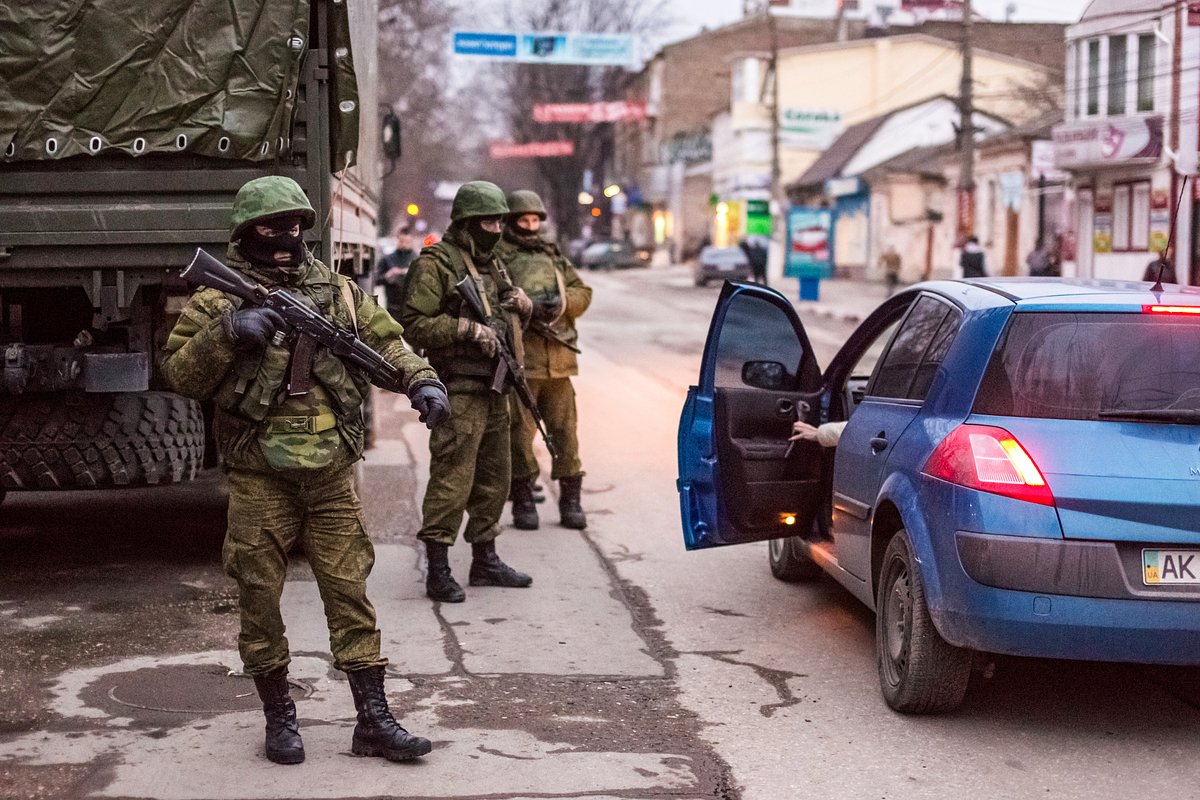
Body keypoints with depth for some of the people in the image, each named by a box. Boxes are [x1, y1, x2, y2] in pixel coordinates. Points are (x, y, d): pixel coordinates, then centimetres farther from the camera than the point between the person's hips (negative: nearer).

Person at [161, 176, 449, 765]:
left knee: (349, 591, 3)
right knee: (260, 596, 5)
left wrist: (420, 380, -8)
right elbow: (179, 374, -4)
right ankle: (278, 717, 20)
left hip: (331, 474, 2)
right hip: (258, 478, -2)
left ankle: (373, 720, 8)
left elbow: (385, 342, 10)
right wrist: (226, 335, -19)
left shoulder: (338, 292, 10)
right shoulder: (219, 300, 1)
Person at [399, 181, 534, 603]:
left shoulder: (491, 263, 18)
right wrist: (468, 329, -21)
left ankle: (485, 560, 26)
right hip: (460, 389, -9)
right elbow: (414, 324, -16)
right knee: (452, 478, -10)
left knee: (494, 477, 15)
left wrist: (521, 304, 8)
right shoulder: (435, 263, -9)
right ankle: (438, 570, -5)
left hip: (494, 389, 9)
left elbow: (514, 314, 31)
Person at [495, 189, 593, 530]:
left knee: (565, 430, 6)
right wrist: (527, 307, -19)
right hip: (519, 359, -5)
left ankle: (571, 501, 15)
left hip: (558, 360, 5)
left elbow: (583, 293, 16)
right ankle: (523, 502, 9)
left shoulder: (553, 256, 19)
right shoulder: (498, 257, 2)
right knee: (521, 432, -1)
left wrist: (563, 302, -4)